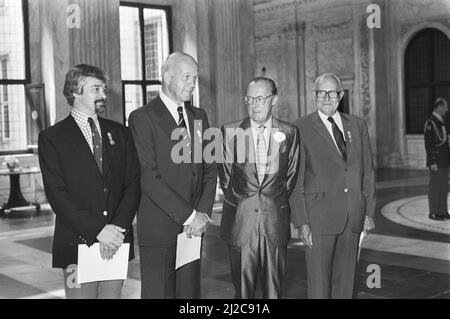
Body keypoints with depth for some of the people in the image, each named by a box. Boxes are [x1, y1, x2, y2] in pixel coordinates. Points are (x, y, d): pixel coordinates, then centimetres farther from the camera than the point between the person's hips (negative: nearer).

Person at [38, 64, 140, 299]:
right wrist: (97, 231, -15)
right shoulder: (51, 137, 1)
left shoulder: (119, 133, 12)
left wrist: (117, 228, -9)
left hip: (116, 243, 3)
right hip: (78, 242, -3)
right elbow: (57, 194, -8)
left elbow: (133, 184, 6)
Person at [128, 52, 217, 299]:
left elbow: (209, 171, 13)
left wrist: (203, 213, -3)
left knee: (190, 292, 9)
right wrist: (189, 216, -15)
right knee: (158, 293, 0)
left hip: (193, 227, 5)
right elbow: (149, 178, -14)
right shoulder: (142, 118, -7)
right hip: (158, 229, -5)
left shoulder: (199, 116, 14)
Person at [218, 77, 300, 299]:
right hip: (240, 221, 0)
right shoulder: (230, 131, 3)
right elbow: (225, 176, 8)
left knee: (274, 286, 6)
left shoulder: (289, 132, 5)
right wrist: (240, 202, 6)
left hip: (276, 221, 1)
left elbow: (291, 175, 10)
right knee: (242, 286, 4)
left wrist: (276, 202, 7)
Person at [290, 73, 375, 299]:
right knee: (319, 283, -1)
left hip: (354, 217, 4)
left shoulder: (357, 125, 11)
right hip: (319, 217, -4)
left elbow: (367, 171, 13)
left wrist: (369, 211, 6)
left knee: (345, 281, 11)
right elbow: (296, 179, -5)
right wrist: (302, 222, -10)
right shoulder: (301, 129, -3)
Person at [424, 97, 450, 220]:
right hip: (436, 162, -9)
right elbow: (428, 145, -17)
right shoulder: (430, 123, -14)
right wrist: (432, 163, -19)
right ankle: (433, 212, 5)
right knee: (435, 186, -2)